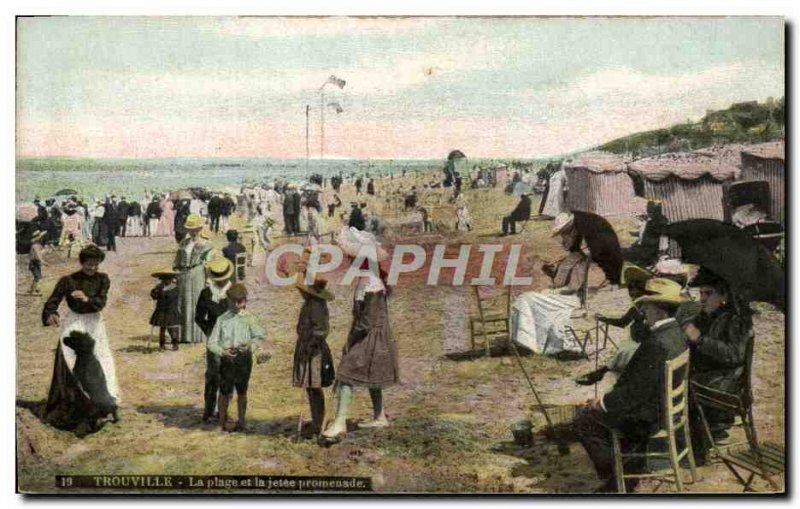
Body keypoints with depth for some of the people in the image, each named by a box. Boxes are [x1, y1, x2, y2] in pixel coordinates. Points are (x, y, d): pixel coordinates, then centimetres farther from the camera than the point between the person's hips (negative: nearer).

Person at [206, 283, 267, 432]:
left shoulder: (249, 318, 3)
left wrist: (250, 346, -20)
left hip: (243, 358, 0)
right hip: (227, 359, 0)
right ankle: (223, 422, 15)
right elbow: (212, 342, 2)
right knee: (225, 391, 1)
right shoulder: (222, 319, 5)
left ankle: (241, 421, 21)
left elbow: (260, 336, -2)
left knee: (241, 391, 9)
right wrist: (222, 351, -16)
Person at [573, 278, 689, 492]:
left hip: (649, 417, -10)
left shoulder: (657, 343, -29)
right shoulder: (676, 332, 2)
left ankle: (614, 473, 10)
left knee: (583, 420, -3)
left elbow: (637, 391, -25)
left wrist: (602, 403, -11)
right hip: (668, 406, 10)